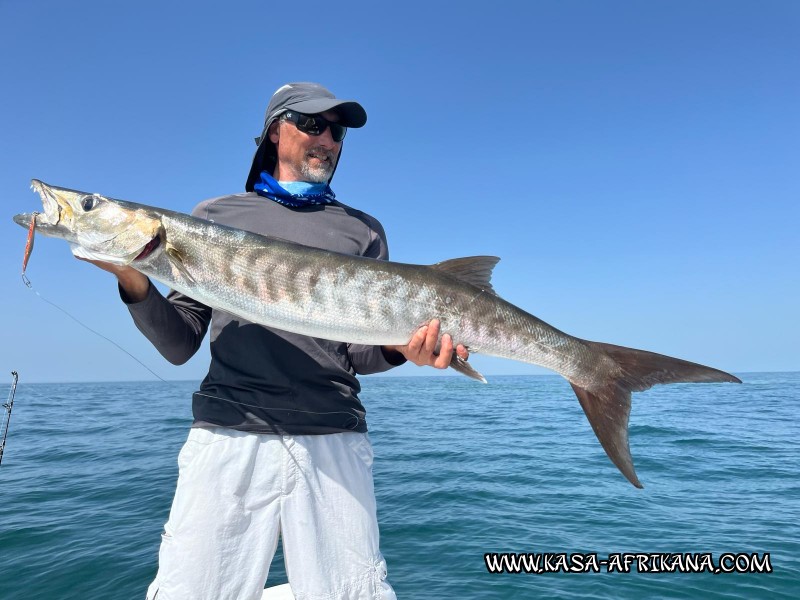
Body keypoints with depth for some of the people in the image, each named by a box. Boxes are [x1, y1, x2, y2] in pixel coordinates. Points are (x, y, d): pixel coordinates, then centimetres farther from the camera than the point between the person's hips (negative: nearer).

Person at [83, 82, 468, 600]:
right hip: (228, 435, 1)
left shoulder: (362, 230, 12)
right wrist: (133, 281, -8)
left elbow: (358, 353, 7)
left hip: (333, 439, 1)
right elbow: (180, 345, 8)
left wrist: (399, 348, -13)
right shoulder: (215, 215, 13)